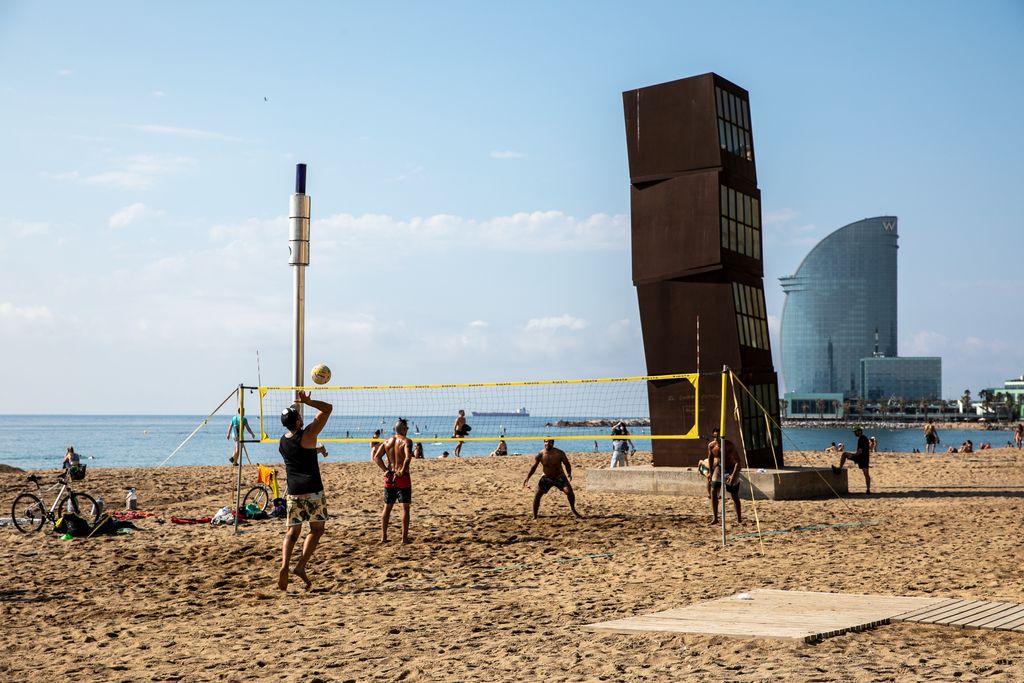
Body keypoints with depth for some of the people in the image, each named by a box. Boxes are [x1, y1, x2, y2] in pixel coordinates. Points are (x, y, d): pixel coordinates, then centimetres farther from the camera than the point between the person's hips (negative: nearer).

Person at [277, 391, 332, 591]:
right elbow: (328, 408, -6)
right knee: (317, 529, 8)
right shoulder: (307, 435, -8)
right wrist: (307, 401, -12)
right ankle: (301, 566, -6)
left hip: (293, 492, 5)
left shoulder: (282, 442, 10)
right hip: (312, 491, -5)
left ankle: (284, 567, -11)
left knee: (292, 531, 9)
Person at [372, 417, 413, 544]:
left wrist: (385, 470, -1)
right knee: (405, 507, 2)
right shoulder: (406, 441, -9)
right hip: (403, 477, -5)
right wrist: (403, 470, -15)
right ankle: (404, 537, 0)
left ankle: (383, 536, 14)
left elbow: (376, 457, 0)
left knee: (387, 507, 13)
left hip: (389, 477, 5)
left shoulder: (387, 442, 7)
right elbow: (408, 457, -25)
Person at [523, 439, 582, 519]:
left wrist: (569, 473, -26)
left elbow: (567, 464, -8)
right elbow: (534, 467, -6)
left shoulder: (560, 453, -17)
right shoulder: (540, 455, -14)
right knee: (538, 494, -12)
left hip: (559, 476, -1)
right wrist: (527, 478, -14)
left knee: (569, 491, -15)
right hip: (546, 477, 1)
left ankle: (573, 510, 9)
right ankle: (534, 516, 0)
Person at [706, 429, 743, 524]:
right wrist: (710, 472, 10)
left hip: (731, 469, -4)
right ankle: (715, 518, -4)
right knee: (713, 491, -10)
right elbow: (710, 458, 10)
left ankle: (739, 519, 14)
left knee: (734, 496, 1)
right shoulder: (711, 446, -11)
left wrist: (733, 475, -33)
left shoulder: (729, 445, -25)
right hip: (719, 468, 4)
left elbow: (738, 461, -24)